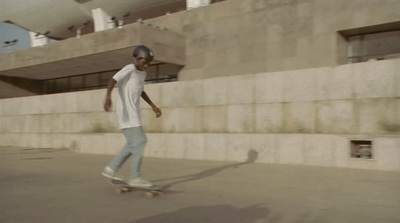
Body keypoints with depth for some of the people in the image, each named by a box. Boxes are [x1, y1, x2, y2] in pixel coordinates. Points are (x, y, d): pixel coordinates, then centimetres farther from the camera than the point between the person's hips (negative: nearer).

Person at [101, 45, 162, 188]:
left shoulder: (142, 73, 15)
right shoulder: (129, 69, -12)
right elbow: (113, 81, -27)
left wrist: (153, 106, 27)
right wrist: (108, 97, -45)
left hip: (134, 113, 9)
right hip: (126, 113, -9)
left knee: (134, 144, 13)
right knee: (138, 142, -10)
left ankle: (111, 169, 19)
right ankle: (135, 177, -4)